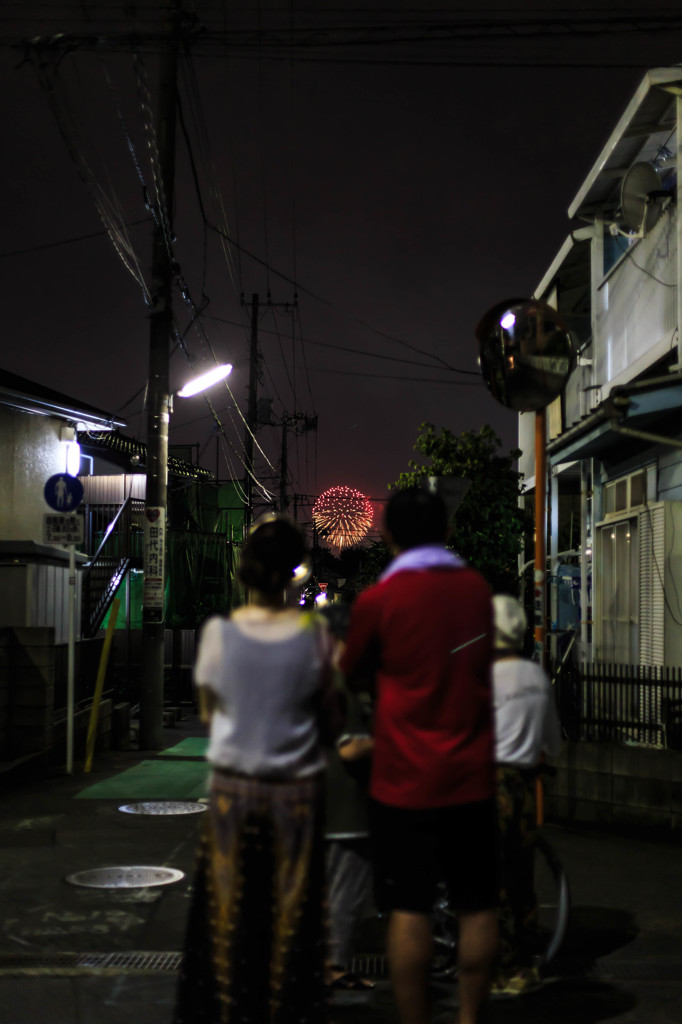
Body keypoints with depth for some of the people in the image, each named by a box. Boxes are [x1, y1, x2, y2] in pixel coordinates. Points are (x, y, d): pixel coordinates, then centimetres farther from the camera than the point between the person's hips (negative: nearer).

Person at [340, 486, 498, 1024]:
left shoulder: (379, 600, -9)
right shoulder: (477, 588, 4)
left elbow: (354, 674, 5)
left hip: (407, 779, -3)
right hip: (472, 777, 4)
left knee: (409, 908, 1)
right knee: (477, 904, 10)